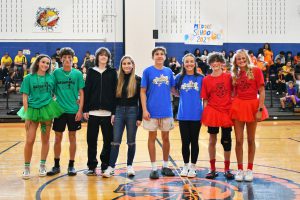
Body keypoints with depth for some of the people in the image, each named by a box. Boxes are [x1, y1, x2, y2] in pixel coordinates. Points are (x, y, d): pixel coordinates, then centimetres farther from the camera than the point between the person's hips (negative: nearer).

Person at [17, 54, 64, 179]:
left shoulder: (51, 78, 6)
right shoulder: (29, 78, 1)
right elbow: (25, 97, -1)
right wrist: (26, 115, -6)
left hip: (47, 110, 2)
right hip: (32, 110, -2)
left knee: (45, 140, 7)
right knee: (29, 141, -5)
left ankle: (42, 166, 19)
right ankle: (27, 168, 8)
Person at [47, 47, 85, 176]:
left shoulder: (77, 74, 0)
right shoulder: (56, 73, 1)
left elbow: (81, 93, 1)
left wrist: (80, 110, -5)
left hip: (73, 110, 0)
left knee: (72, 138, 7)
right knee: (58, 138, 6)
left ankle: (71, 165, 17)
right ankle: (56, 165, 18)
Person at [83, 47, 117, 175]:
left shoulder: (112, 72, 5)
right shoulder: (91, 72, 8)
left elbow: (115, 92, 1)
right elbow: (86, 91, 6)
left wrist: (114, 112, -6)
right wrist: (85, 109, -1)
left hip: (107, 112, -1)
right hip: (93, 112, 1)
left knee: (108, 140, 3)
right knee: (91, 140, 4)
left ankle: (105, 166, 15)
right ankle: (92, 166, 15)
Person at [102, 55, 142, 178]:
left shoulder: (137, 80, -1)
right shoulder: (117, 79, 7)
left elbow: (141, 100, -3)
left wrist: (140, 117, -7)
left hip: (132, 111, -2)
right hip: (119, 111, 2)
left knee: (131, 142, 7)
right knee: (115, 141, 0)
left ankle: (130, 166, 19)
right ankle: (111, 167, 3)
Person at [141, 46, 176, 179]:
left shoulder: (169, 71, 7)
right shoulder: (148, 71, -2)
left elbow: (173, 89, 14)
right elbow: (143, 92, -3)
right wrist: (144, 110, -10)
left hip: (166, 110, 3)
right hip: (152, 111, -3)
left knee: (165, 138, 10)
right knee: (152, 137, 5)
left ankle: (165, 166, 23)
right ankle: (154, 168, 14)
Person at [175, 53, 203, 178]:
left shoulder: (201, 78, 0)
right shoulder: (179, 78, 2)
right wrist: (184, 97, 2)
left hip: (196, 115, -1)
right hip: (183, 115, 1)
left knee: (194, 141, 7)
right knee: (185, 141, 8)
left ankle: (193, 167, 18)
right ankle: (185, 166, 22)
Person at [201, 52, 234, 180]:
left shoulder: (229, 77, 1)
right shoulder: (206, 80, 1)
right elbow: (205, 99, 3)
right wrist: (205, 114, -4)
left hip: (227, 112, 0)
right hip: (212, 112, 0)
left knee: (226, 141, 5)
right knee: (212, 140, 7)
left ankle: (227, 169, 18)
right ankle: (212, 169, 17)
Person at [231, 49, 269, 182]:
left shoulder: (256, 71, -3)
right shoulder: (235, 75, 9)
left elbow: (262, 92, -6)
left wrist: (260, 109, -14)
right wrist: (233, 105, -1)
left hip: (252, 106, -2)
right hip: (238, 106, 3)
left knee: (251, 140, 7)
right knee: (239, 140, 2)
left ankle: (250, 169, 17)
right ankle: (240, 169, 12)